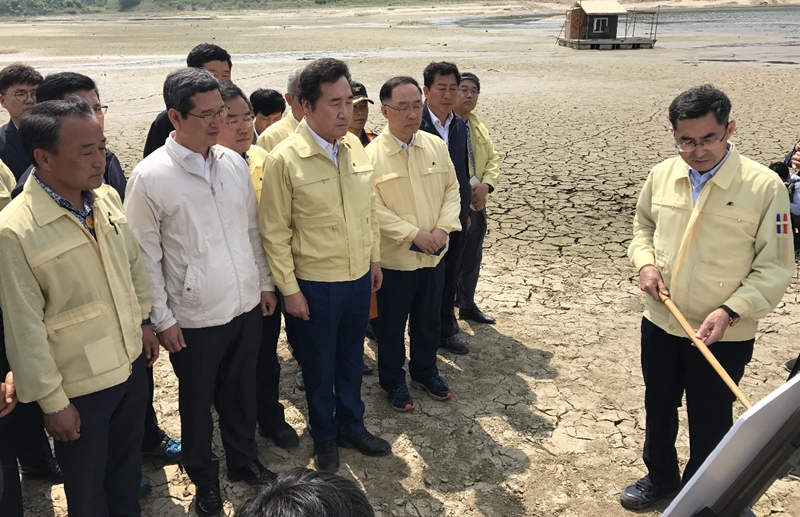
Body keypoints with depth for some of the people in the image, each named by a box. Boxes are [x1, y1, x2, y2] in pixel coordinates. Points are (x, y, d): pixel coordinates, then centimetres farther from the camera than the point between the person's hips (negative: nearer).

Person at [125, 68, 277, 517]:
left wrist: (266, 283, 11)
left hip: (247, 306, 4)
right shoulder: (150, 177, -15)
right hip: (195, 317, -4)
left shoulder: (234, 163, 0)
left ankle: (244, 459, 45)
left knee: (243, 391, 21)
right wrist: (162, 319, -9)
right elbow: (146, 256, -10)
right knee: (197, 402, 16)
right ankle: (205, 478, 39)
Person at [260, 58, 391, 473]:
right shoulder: (283, 160, -17)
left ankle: (352, 427, 42)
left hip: (359, 278, 5)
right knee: (320, 365, 14)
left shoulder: (355, 147, -1)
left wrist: (374, 258, 12)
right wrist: (290, 289, -11)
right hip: (316, 284, -5)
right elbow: (275, 232, -13)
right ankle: (324, 436, 37)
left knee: (352, 358, 21)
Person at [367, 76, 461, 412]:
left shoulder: (436, 145, 1)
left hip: (433, 255, 4)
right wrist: (414, 234, -19)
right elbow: (372, 207, -16)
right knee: (392, 324, 12)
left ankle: (425, 371, 40)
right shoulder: (372, 154, -13)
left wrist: (443, 228, -10)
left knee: (428, 320, 19)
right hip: (394, 258, -4)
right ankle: (393, 381, 31)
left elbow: (452, 188, 6)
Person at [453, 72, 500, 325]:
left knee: (473, 259, 19)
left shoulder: (478, 125, 12)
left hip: (477, 204, 8)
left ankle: (468, 306, 36)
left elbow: (493, 158, 13)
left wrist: (486, 185, -6)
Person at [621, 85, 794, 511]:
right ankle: (660, 476, 47)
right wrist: (646, 263, -6)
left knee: (709, 422, 12)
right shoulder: (661, 176, -3)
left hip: (723, 336, -4)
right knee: (658, 407, 22)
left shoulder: (764, 186, -16)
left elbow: (775, 266, -11)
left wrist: (731, 311, -22)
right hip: (659, 323, 4)